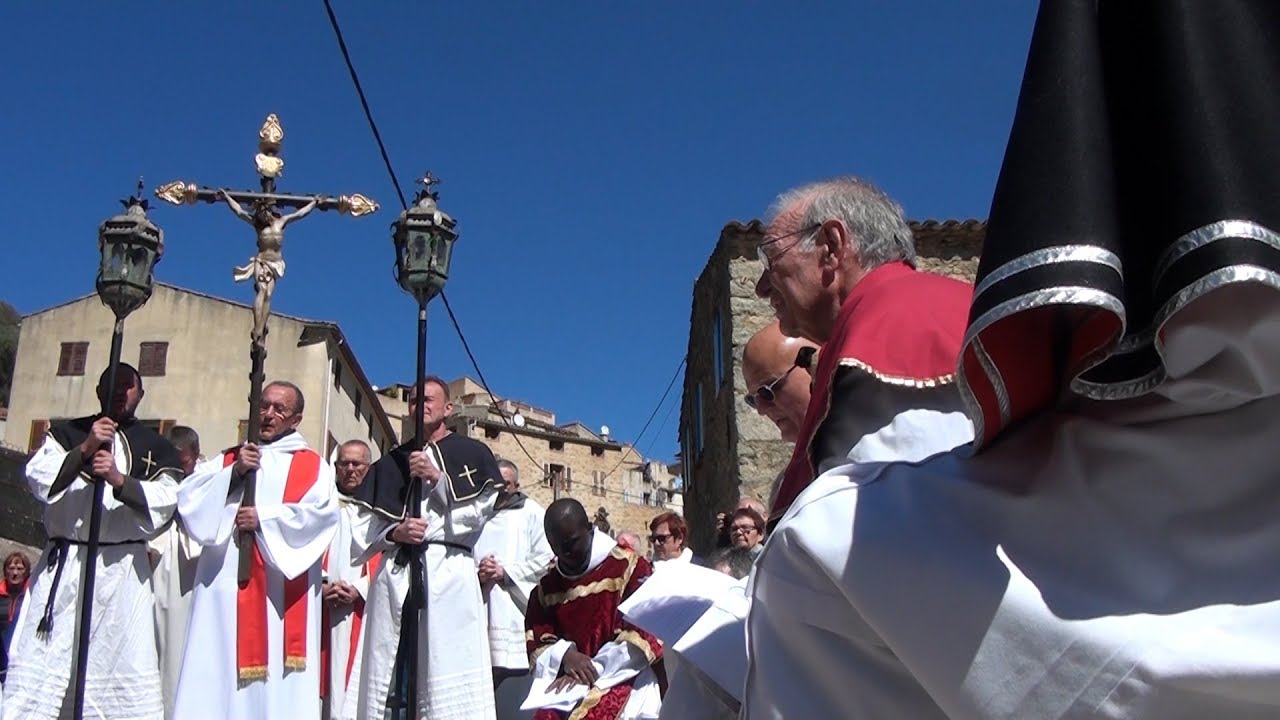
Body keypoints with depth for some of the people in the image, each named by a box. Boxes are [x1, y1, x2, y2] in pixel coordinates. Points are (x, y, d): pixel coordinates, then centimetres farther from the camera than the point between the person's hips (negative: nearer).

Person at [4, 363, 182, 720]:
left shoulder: (157, 447, 12)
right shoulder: (67, 433, 14)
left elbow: (165, 500, -4)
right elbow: (37, 476, -3)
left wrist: (120, 480, -19)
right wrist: (84, 450, -14)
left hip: (122, 568, 0)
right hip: (64, 563, 1)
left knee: (128, 663, -1)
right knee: (38, 658, -2)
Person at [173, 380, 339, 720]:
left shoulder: (313, 465, 13)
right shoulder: (227, 459, 21)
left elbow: (322, 512, -6)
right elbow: (188, 495, 6)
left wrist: (264, 518, -9)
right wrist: (234, 473, -6)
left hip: (282, 585, -2)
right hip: (227, 577, 3)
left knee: (279, 680, -7)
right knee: (218, 672, -4)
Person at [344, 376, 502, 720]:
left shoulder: (472, 453, 12)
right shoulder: (391, 462, 22)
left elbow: (481, 512, 1)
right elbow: (363, 524, 15)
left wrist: (438, 477, -6)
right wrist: (394, 532, -5)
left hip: (449, 572, -3)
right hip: (395, 574, 3)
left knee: (449, 685, -11)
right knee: (385, 671, -3)